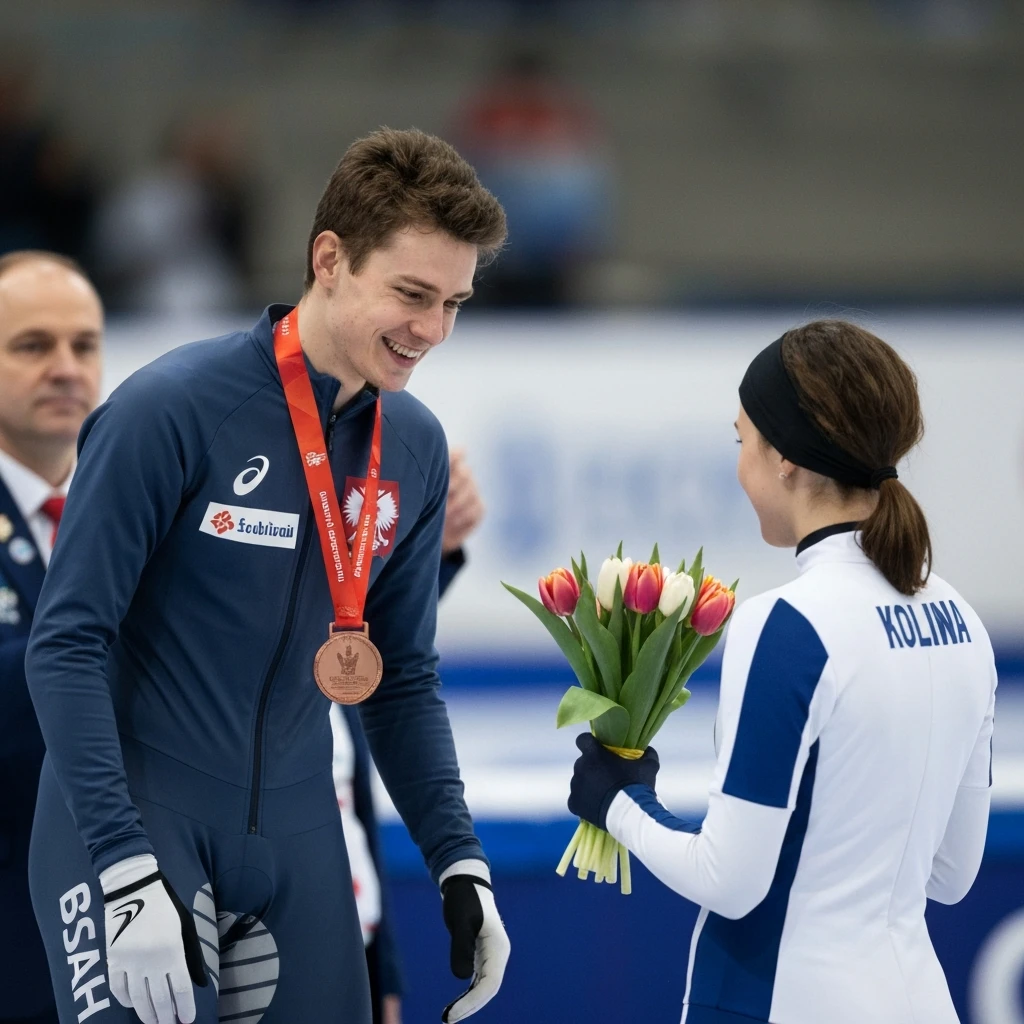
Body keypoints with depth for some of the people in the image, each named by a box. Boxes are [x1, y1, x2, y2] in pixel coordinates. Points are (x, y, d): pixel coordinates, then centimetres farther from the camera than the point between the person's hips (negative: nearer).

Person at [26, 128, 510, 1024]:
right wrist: (126, 871, -22)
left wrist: (459, 862, 3)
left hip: (295, 829, 6)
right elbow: (66, 644, -14)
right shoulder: (172, 409, -14)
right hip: (134, 814, -5)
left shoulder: (416, 448, 4)